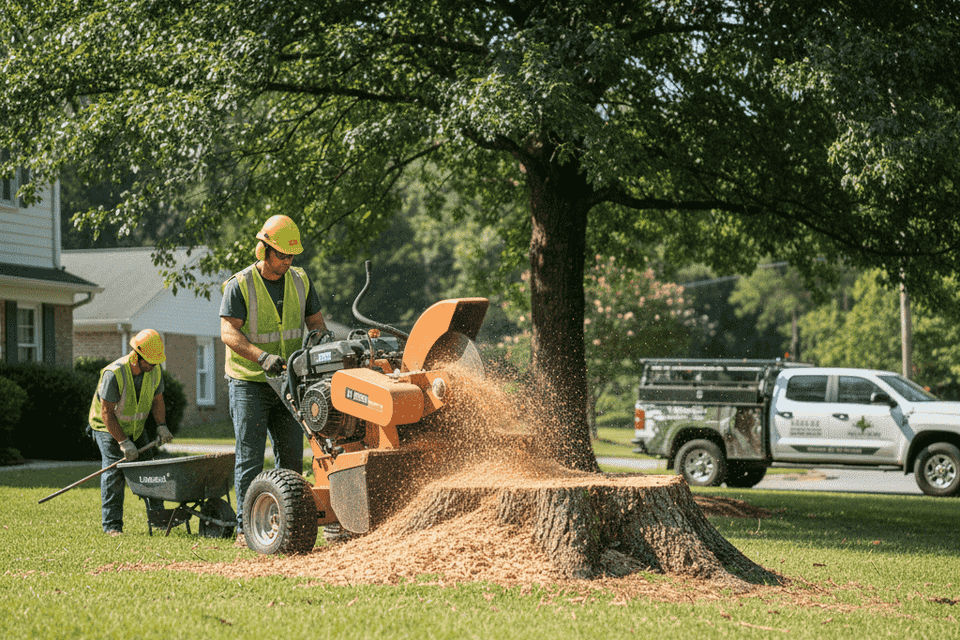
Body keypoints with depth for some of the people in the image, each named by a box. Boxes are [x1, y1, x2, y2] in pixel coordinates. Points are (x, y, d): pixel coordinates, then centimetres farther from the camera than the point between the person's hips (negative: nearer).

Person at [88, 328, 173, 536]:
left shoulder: (155, 371, -12)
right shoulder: (114, 373, -31)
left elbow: (157, 399, 4)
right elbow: (106, 412, -27)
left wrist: (161, 425, -12)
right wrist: (123, 442, -29)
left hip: (136, 427, 6)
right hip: (108, 426, -6)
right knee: (114, 471, -16)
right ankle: (112, 525, -14)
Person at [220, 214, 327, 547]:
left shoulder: (300, 281, 6)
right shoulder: (240, 285, -9)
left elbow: (316, 322, 12)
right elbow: (229, 332, -18)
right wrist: (262, 357, -33)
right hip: (249, 383, -5)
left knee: (291, 457, 4)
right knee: (250, 458, -6)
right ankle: (246, 528, -3)